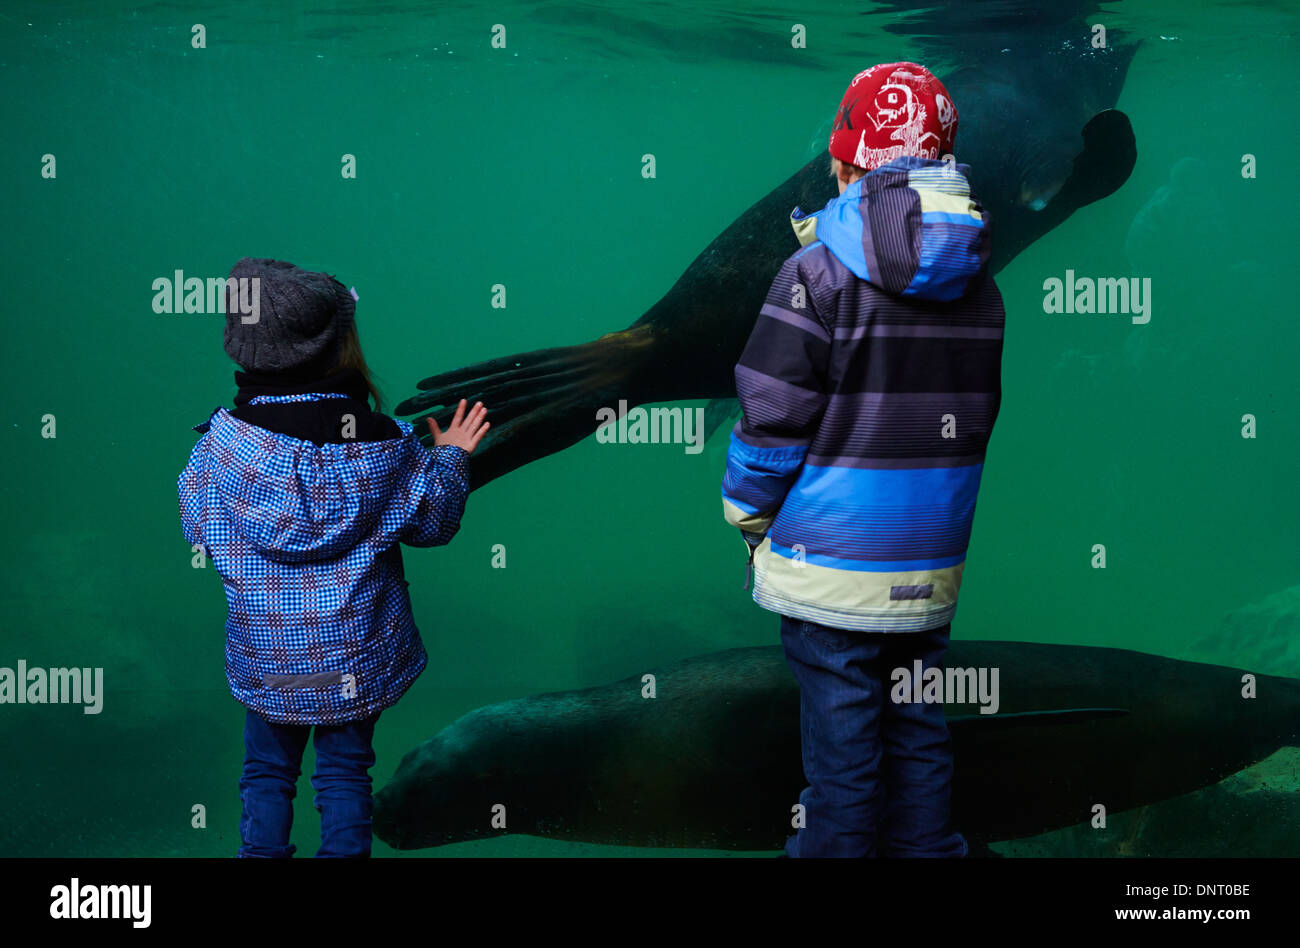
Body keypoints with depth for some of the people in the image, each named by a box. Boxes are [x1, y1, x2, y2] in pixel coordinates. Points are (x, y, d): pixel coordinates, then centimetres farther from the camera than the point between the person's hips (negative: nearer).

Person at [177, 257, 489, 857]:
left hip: (268, 658, 0)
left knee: (268, 771, 18)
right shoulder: (386, 446, -17)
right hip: (359, 659, 0)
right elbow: (432, 523, -1)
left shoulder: (224, 440, -18)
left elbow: (196, 531, -2)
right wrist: (451, 458, 16)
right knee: (345, 772, 16)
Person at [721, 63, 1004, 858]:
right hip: (931, 564, 5)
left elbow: (773, 420, -11)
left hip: (833, 561, -5)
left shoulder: (820, 271, -14)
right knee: (918, 731, 18)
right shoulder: (979, 284, 4)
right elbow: (979, 416, 12)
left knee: (842, 741, 5)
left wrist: (748, 516, 1)